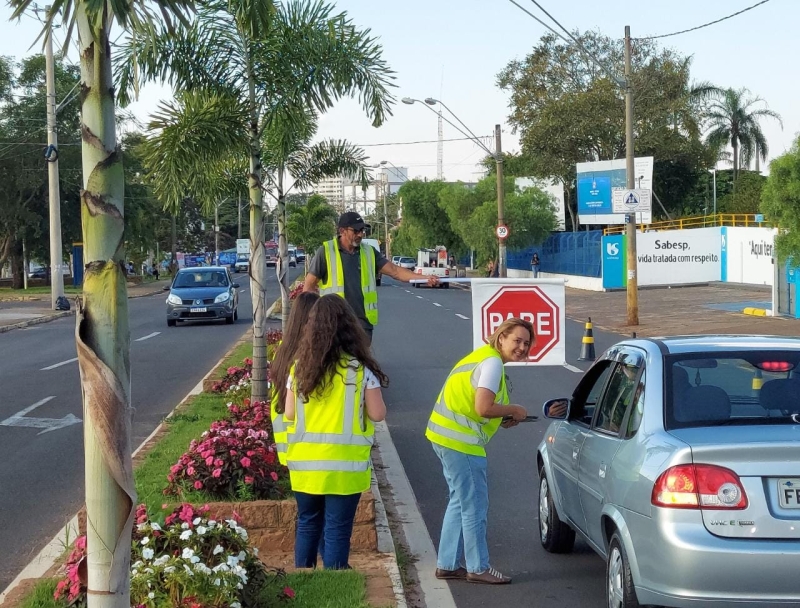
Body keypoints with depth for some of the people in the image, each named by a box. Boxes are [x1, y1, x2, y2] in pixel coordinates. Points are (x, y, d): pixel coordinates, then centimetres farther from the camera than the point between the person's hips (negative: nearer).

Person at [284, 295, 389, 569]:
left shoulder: (300, 367, 0)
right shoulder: (360, 369, -9)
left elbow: (289, 413, 6)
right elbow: (378, 414, -6)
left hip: (305, 462, 4)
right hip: (344, 464, -4)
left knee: (307, 524, 18)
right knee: (337, 529, 3)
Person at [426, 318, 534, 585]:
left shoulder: (484, 357, 17)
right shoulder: (492, 363, -14)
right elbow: (483, 408, -23)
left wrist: (503, 419, 8)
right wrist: (513, 410, -7)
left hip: (446, 435, 11)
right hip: (460, 441, -11)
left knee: (461, 501, 17)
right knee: (474, 505, -2)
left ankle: (448, 564, 23)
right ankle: (478, 568, 7)